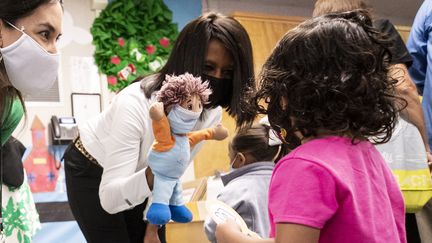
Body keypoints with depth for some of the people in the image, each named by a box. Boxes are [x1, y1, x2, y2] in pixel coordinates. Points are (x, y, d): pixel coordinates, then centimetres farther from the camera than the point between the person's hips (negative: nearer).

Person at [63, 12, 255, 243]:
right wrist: (151, 175, -56)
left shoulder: (212, 113, -18)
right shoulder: (136, 103, -37)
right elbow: (109, 198, -39)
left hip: (138, 176, 6)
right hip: (91, 173, -5)